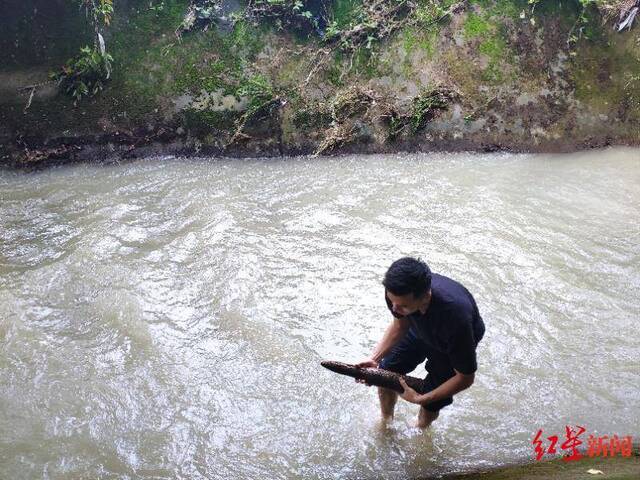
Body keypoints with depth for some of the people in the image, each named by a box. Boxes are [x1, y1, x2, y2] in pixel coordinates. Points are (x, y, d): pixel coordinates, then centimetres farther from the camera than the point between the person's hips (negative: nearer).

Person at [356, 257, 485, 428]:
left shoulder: (455, 316, -47)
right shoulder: (398, 290, -33)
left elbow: (466, 377, -31)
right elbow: (400, 324, -8)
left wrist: (420, 399, -29)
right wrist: (375, 358, -20)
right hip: (420, 329, 4)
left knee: (430, 405, 0)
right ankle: (386, 421, 37)